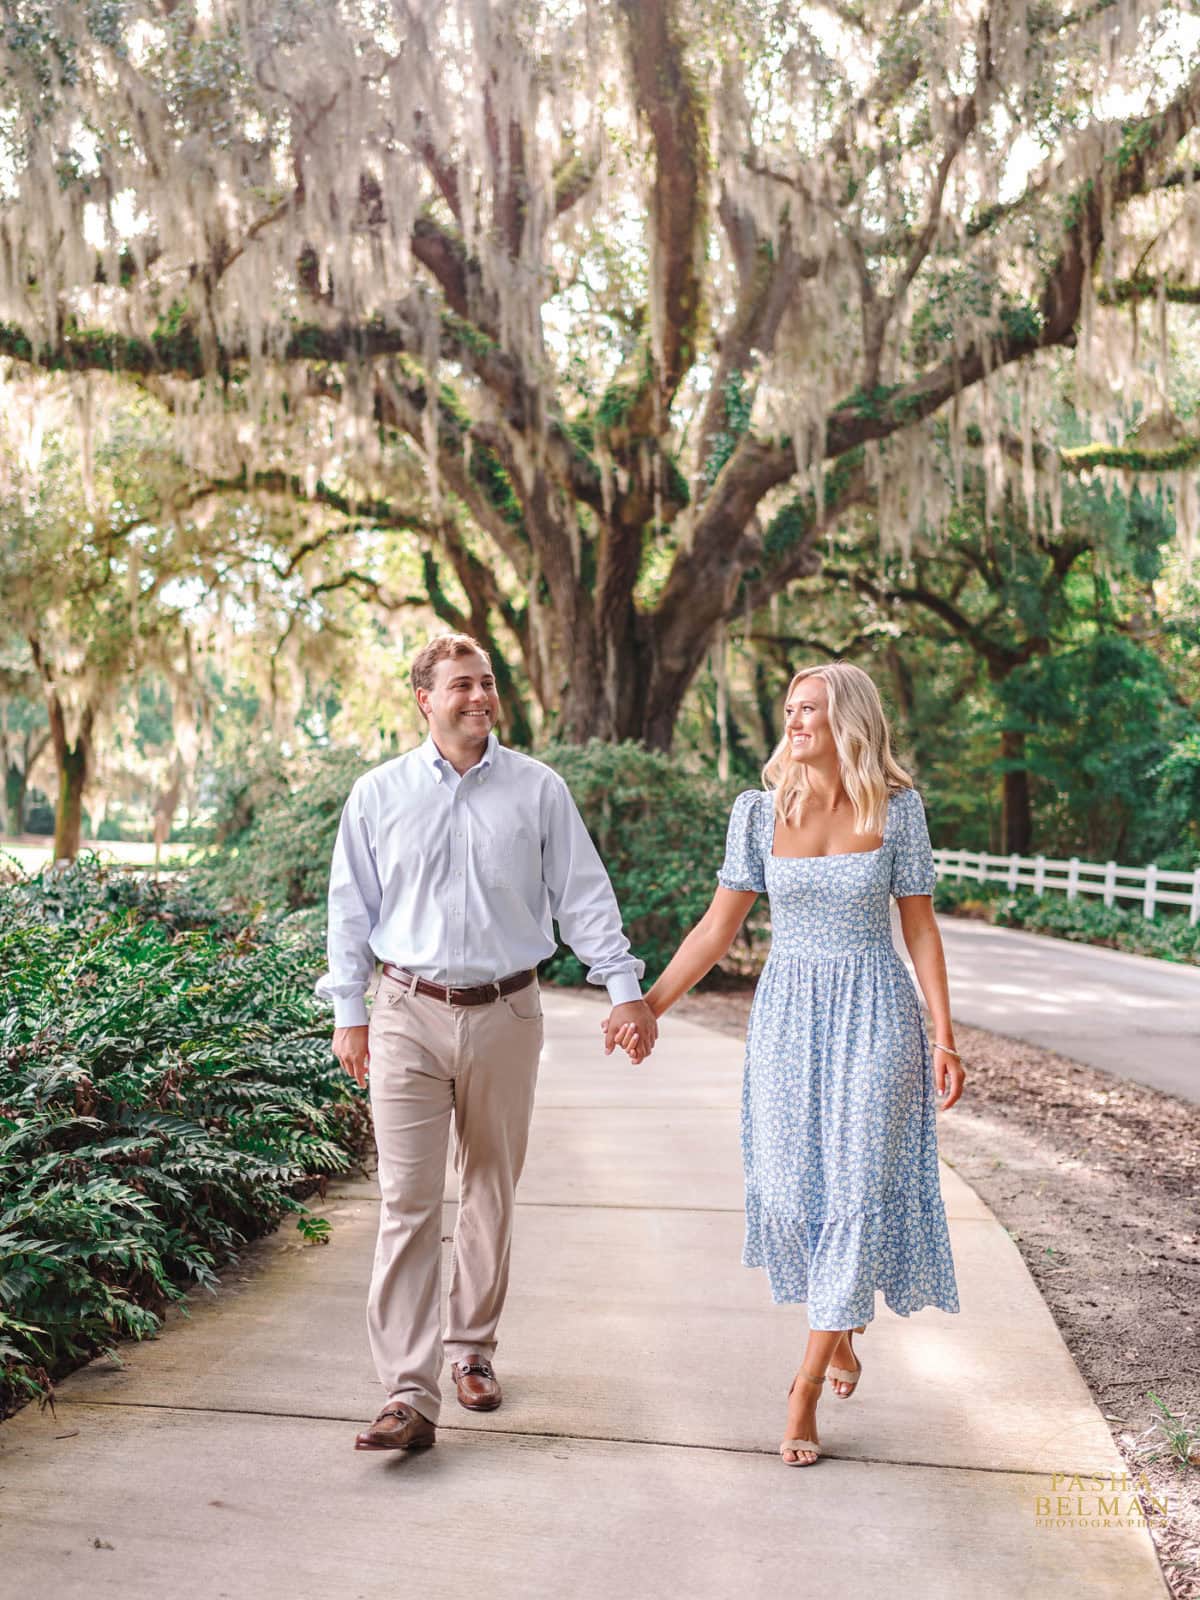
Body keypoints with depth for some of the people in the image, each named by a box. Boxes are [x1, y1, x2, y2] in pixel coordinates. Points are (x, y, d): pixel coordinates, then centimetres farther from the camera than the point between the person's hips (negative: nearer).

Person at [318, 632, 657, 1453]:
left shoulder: (538, 789, 2)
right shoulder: (380, 793, 3)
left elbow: (583, 894, 4)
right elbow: (352, 908, 8)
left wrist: (625, 986, 1)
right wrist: (348, 1012, 6)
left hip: (504, 1015, 1)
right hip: (409, 1016, -1)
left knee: (491, 1194, 13)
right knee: (408, 1200, -6)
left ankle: (473, 1347, 32)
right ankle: (410, 1394, -5)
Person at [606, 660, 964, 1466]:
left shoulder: (897, 807, -4)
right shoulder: (760, 809, -1)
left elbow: (921, 927, 1)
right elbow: (718, 928, 3)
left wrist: (945, 1038, -3)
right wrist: (647, 1006, -2)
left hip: (874, 1014, -2)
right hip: (789, 1013, 2)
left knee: (857, 1194, -3)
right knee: (792, 1191, 4)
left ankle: (805, 1392, 7)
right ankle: (841, 1331, 32)